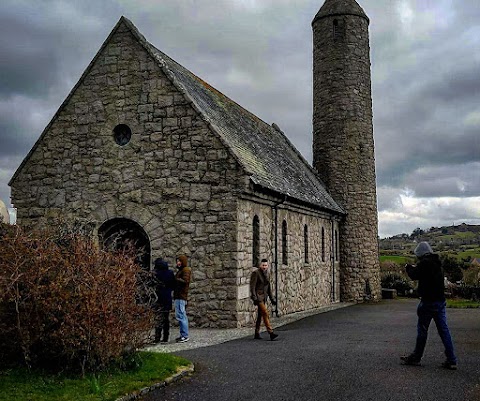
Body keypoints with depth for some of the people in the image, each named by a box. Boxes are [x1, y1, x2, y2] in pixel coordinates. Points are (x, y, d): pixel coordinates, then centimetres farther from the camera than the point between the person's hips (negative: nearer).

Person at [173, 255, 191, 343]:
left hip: (181, 297, -11)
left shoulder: (186, 270, -8)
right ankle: (183, 335, 18)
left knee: (180, 316, -12)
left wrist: (175, 279, -14)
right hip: (178, 296, 11)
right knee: (182, 316, 13)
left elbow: (185, 281, -21)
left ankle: (185, 336, -11)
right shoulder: (181, 270, 23)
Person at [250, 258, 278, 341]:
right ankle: (271, 333, -18)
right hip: (257, 296, -7)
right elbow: (252, 286, -14)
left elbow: (268, 287, 18)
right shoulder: (255, 273, -11)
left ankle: (257, 334, 18)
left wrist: (272, 299, 16)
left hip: (264, 296, 7)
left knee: (260, 315, 10)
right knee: (265, 313, -15)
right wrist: (254, 298, -21)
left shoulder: (267, 274, 11)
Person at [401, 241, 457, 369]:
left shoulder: (425, 263, -15)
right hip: (440, 301, 8)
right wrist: (415, 268, 19)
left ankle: (416, 358, 15)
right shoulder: (437, 263, 12)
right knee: (444, 330, 7)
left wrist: (409, 267, 9)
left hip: (428, 302, -8)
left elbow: (414, 276, -10)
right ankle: (451, 360, 6)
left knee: (422, 330, 3)